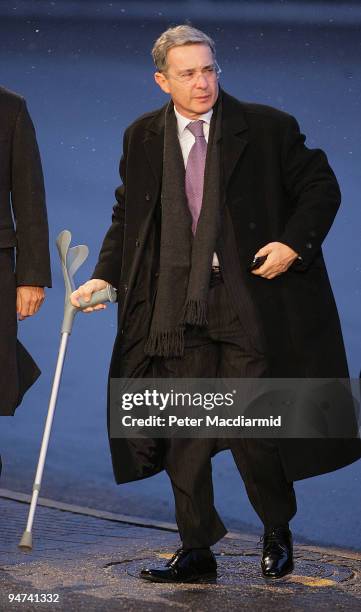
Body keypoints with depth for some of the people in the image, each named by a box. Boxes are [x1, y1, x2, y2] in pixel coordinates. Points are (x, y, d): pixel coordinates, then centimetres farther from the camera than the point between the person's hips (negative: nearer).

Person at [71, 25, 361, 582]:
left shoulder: (269, 128, -2)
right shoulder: (142, 139, 7)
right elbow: (128, 217, 16)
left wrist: (293, 245, -11)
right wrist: (105, 276, 4)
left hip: (251, 303, -3)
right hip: (178, 310, 3)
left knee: (252, 430, -1)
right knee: (183, 432, 5)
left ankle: (278, 535, 23)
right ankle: (196, 549, 17)